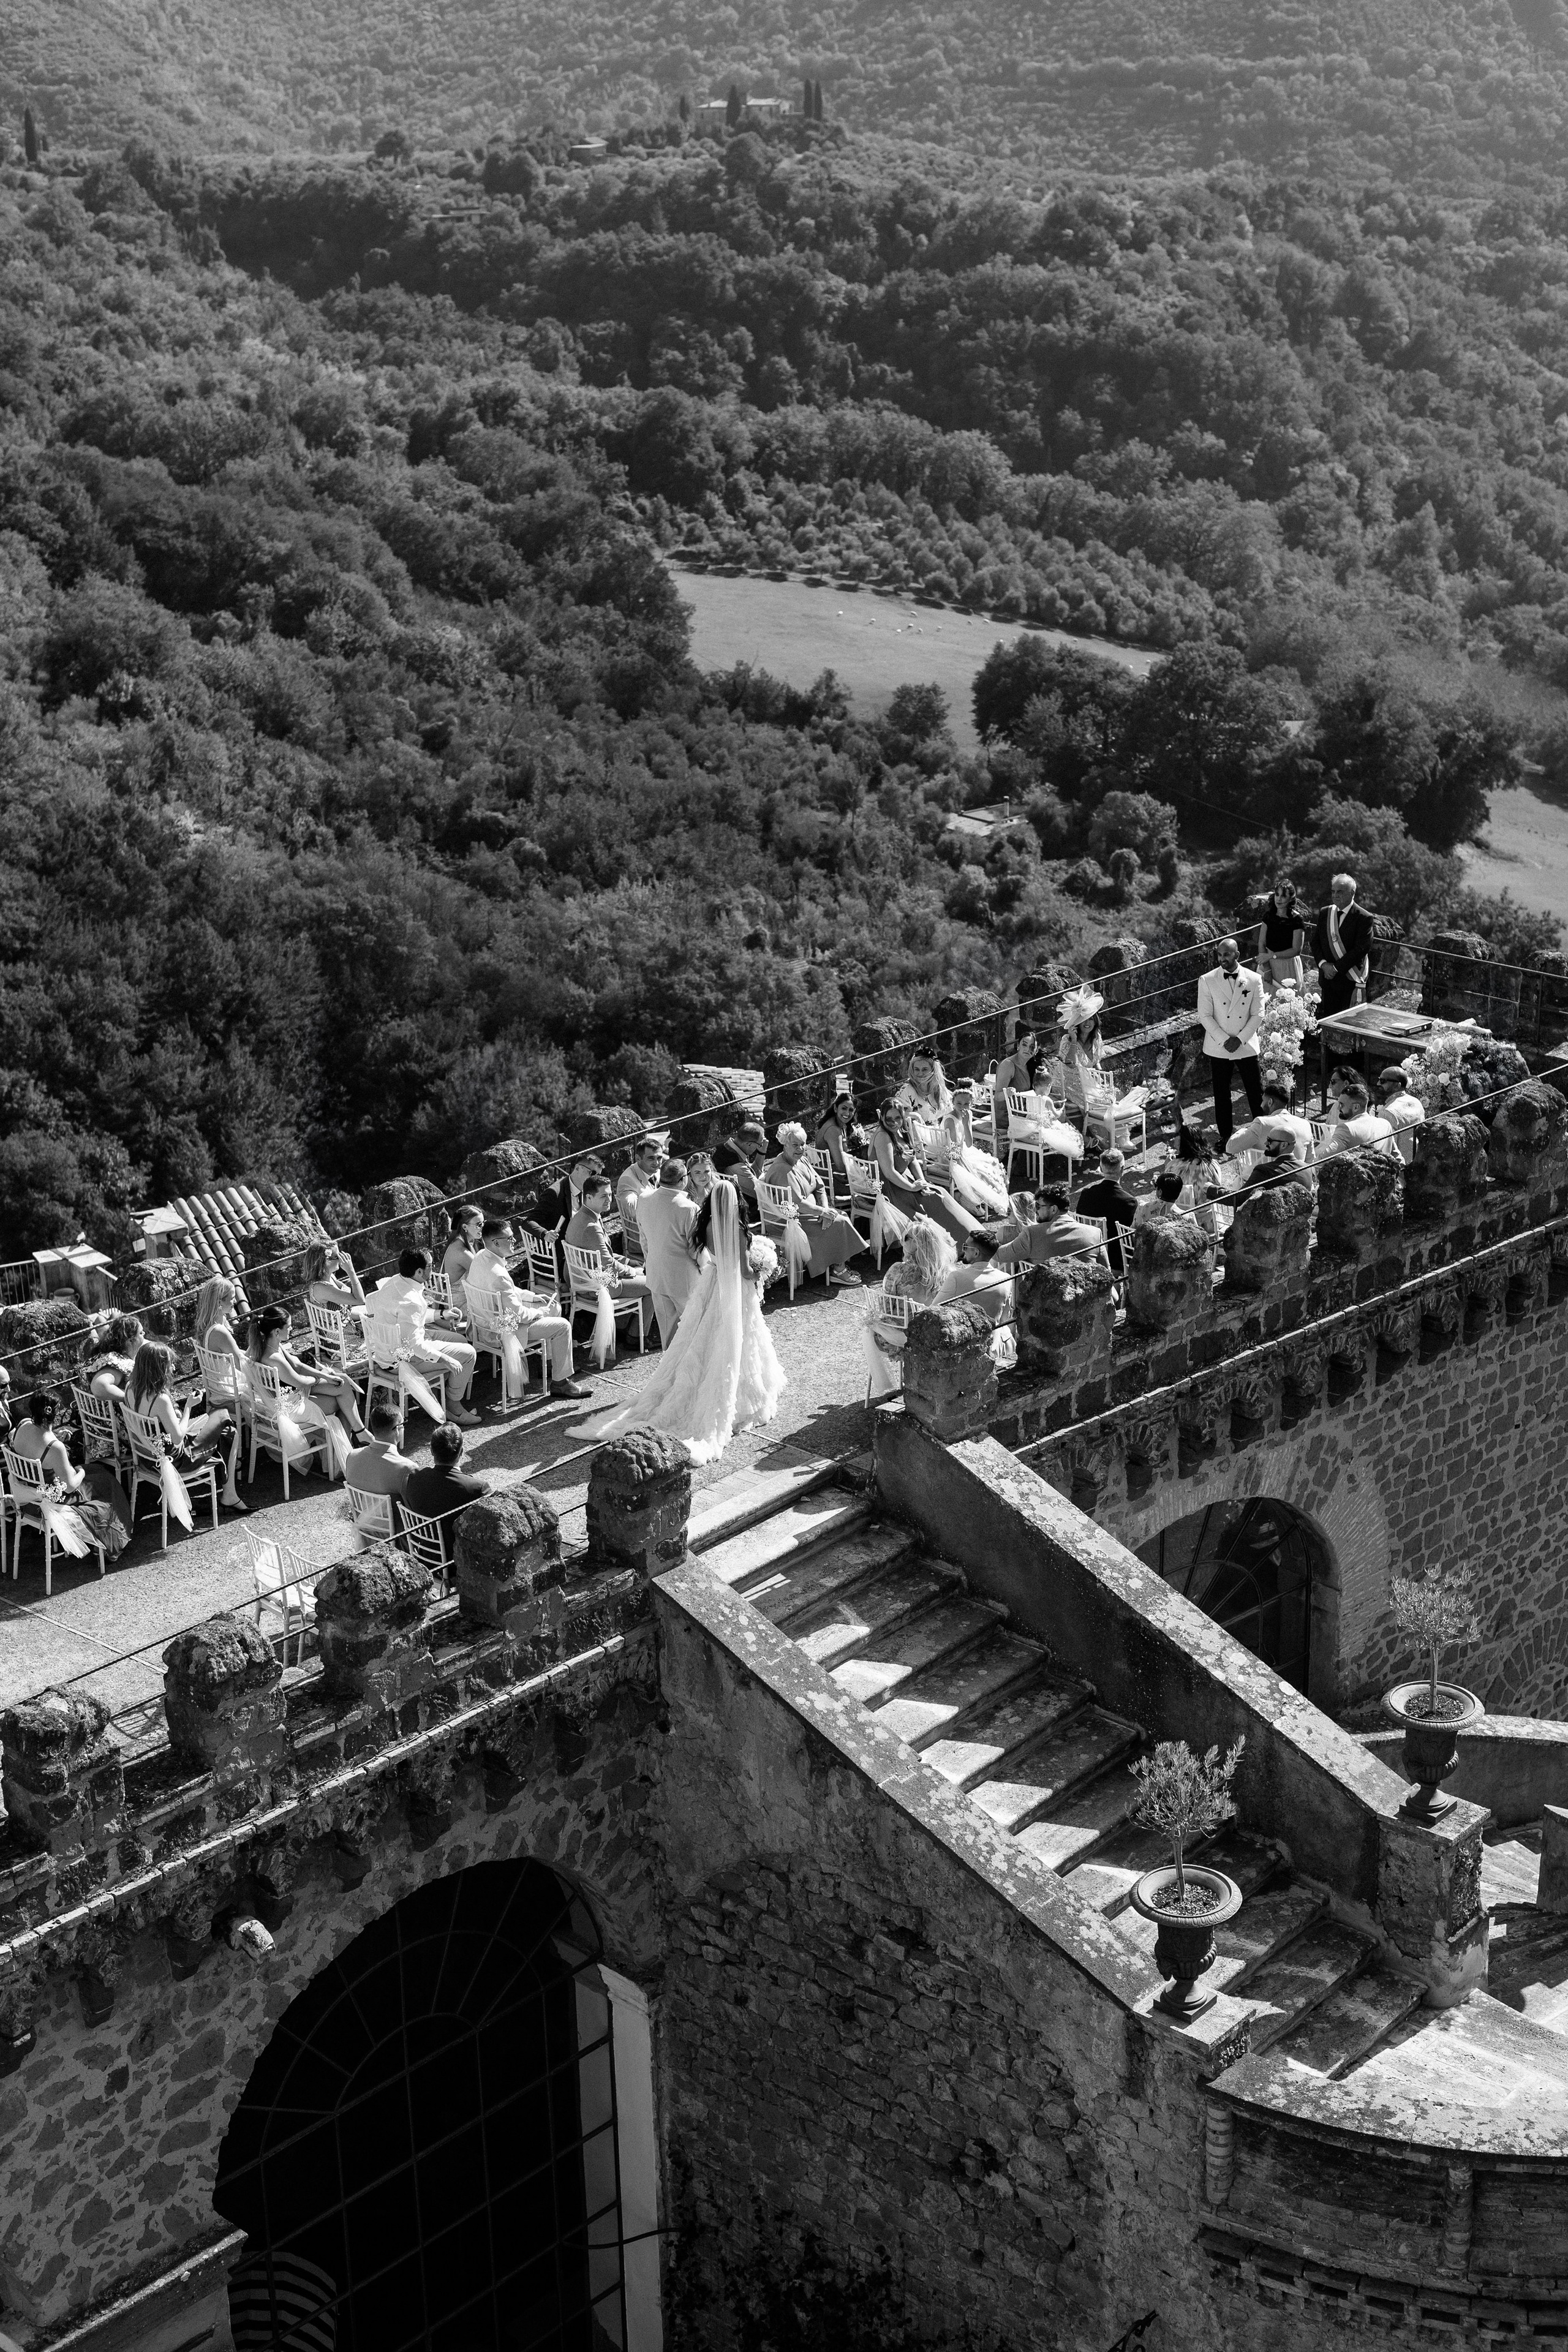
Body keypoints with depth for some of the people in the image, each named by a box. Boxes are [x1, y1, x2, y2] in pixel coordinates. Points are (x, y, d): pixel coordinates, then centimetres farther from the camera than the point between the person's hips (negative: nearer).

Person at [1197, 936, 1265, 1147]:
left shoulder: (1253, 980, -1)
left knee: (1256, 1093, 3)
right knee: (1221, 1095, 8)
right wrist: (1224, 1040, -14)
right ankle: (1225, 1136, 19)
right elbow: (1205, 1016, -6)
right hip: (1218, 1048, 0)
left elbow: (1258, 1015, -2)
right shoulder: (1207, 981, -3)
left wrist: (1240, 1039, -12)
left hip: (1247, 1046, 0)